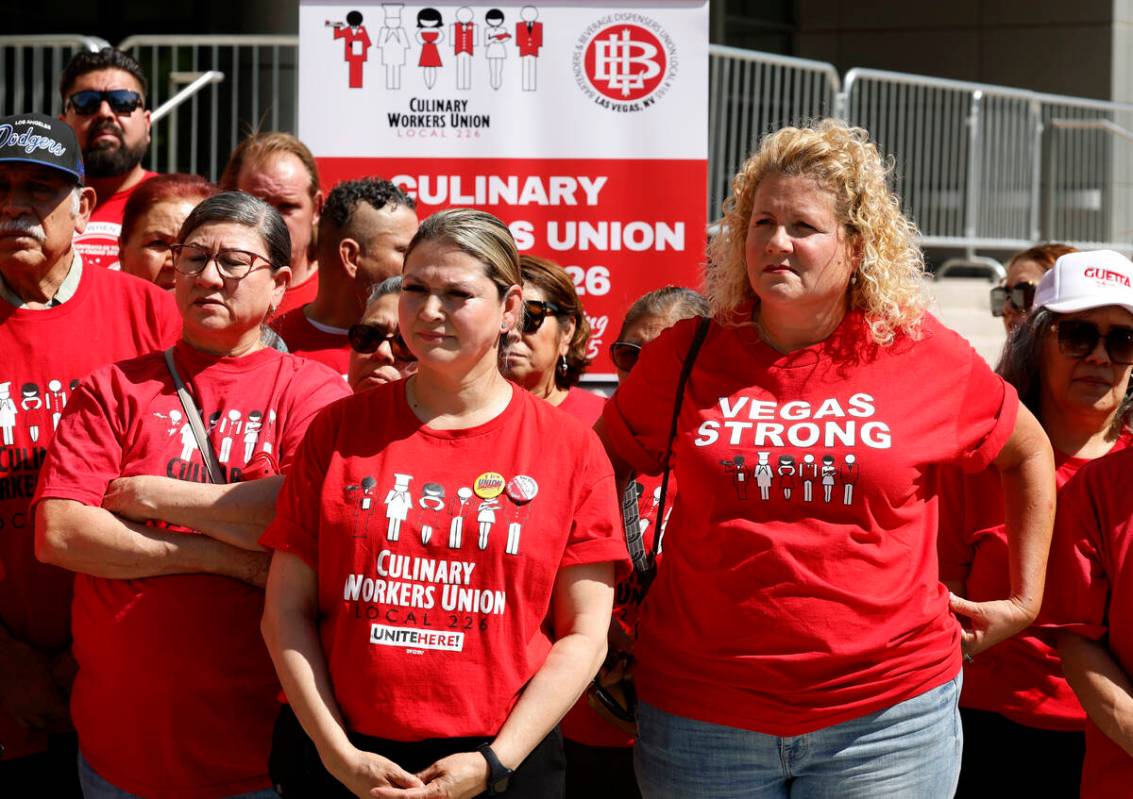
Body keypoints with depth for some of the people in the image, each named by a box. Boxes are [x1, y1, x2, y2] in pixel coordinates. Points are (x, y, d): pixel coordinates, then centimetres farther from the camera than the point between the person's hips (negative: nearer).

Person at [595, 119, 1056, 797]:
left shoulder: (923, 355, -1)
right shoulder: (684, 357, 0)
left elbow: (1029, 452, 14)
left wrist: (1025, 600, 13)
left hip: (889, 715, 0)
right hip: (703, 717, 1)